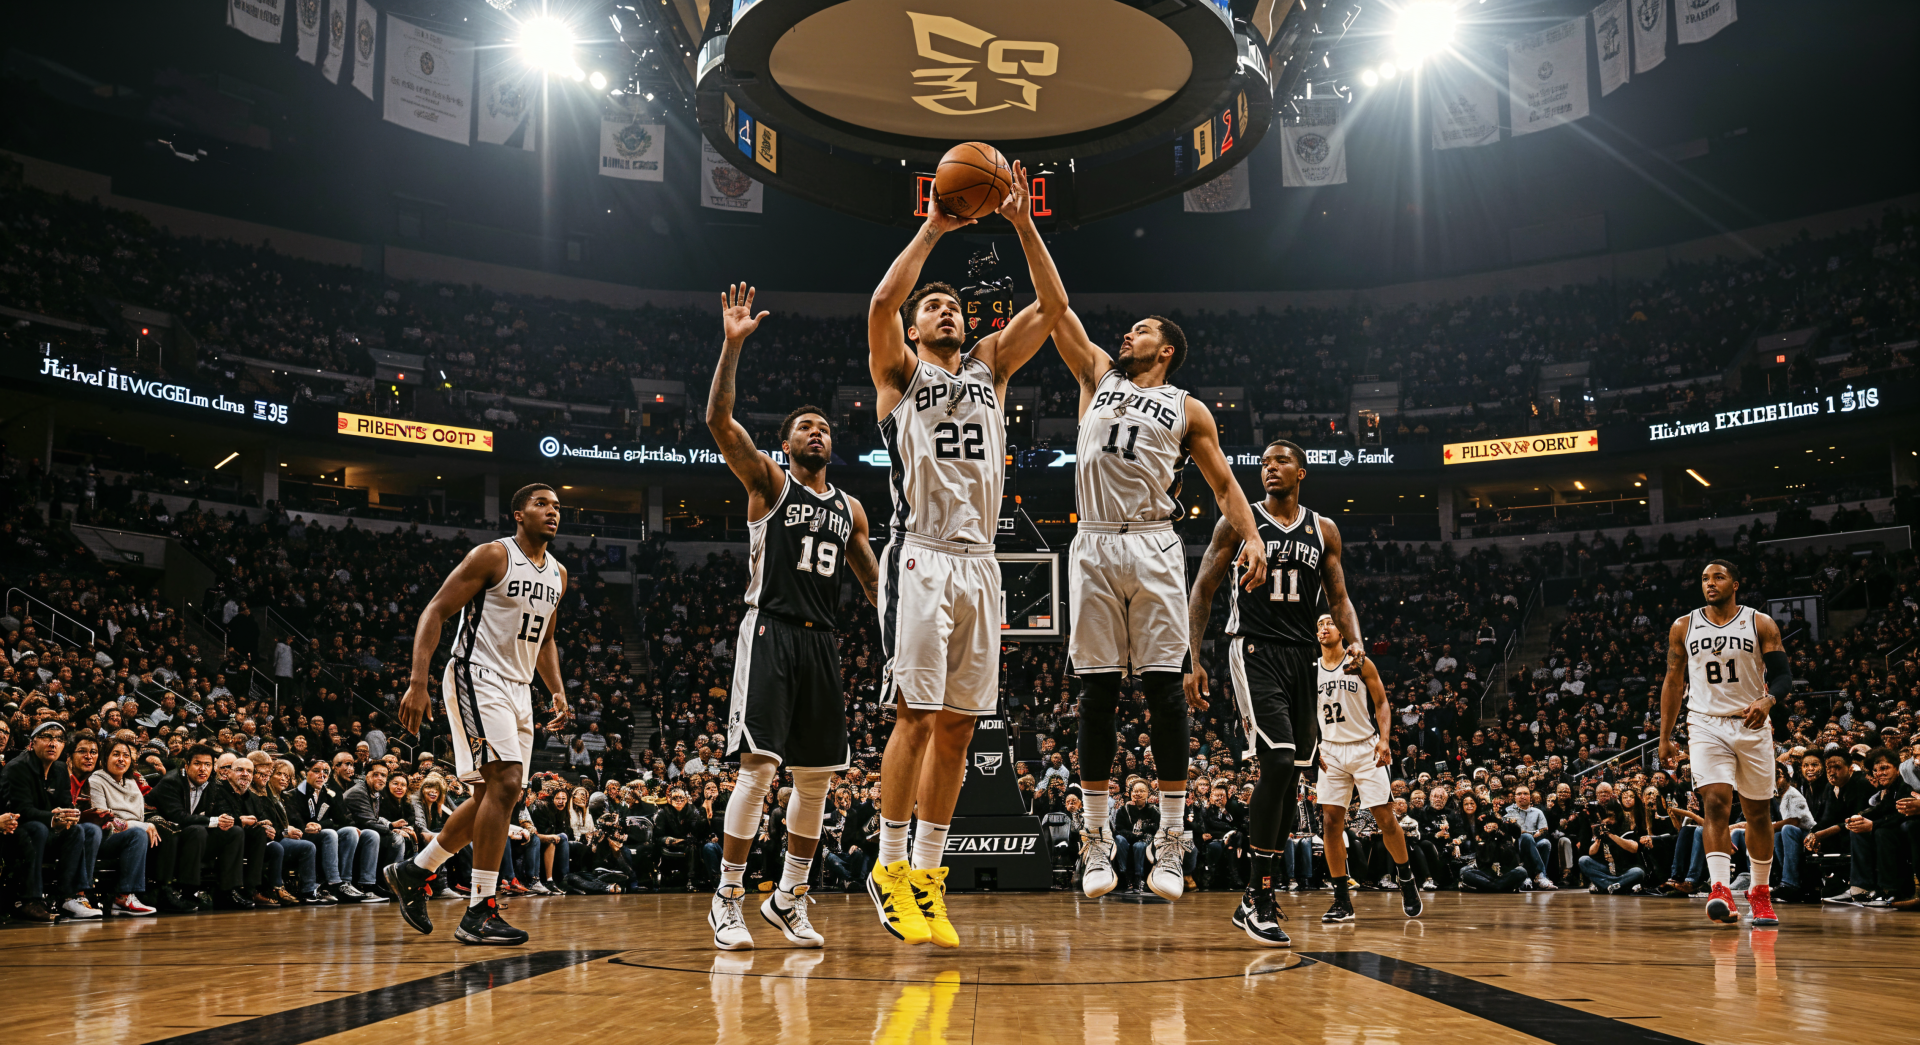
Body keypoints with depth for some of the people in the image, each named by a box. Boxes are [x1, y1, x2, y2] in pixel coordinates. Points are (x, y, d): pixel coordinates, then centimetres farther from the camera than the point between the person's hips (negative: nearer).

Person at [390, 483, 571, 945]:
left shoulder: (557, 574, 12)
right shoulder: (492, 556, -10)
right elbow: (434, 612, -12)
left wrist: (557, 691, 10)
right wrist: (418, 683, -20)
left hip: (518, 689, 9)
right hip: (478, 677, -9)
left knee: (491, 796, 12)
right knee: (505, 783, -20)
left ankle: (412, 872, 30)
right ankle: (479, 912, -15)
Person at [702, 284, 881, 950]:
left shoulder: (850, 509, 18)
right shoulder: (768, 484, 4)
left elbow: (874, 581, 24)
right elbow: (719, 421, -11)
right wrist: (732, 344, -19)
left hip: (822, 643, 6)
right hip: (770, 632, -5)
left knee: (816, 776, 5)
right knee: (759, 766, -14)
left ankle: (789, 899, 19)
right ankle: (727, 901, -4)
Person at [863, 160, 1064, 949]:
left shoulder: (990, 368, 20)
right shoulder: (900, 372, 9)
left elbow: (1052, 306, 10)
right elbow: (883, 300, -11)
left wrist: (1024, 226, 2)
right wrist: (933, 228, -8)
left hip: (980, 563, 5)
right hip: (921, 557, -5)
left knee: (956, 725, 4)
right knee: (916, 717, -9)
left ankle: (927, 872, 10)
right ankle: (891, 867, -1)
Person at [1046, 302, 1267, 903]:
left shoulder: (1188, 410, 14)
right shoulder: (1099, 375, 20)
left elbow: (1223, 482, 12)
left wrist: (1251, 535, -4)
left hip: (1154, 549, -1)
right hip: (1093, 546, 2)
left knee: (1164, 688, -6)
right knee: (1096, 692, 0)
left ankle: (1171, 843, -1)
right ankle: (1097, 843, 5)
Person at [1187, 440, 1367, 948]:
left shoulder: (1323, 530, 11)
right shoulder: (1238, 521, 1)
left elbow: (1338, 598, 13)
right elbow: (1203, 591, 1)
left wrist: (1355, 640, -8)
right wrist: (1193, 659, -8)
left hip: (1303, 657, 5)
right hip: (1255, 652, -5)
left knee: (1289, 777, 6)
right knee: (1278, 762, -21)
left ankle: (1254, 899, 17)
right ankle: (1260, 895, -12)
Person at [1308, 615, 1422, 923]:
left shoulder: (1361, 664, -2)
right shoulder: (1310, 671, 5)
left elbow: (1381, 704, 0)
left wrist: (1384, 740, -15)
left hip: (1365, 748, -2)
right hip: (1331, 752, 2)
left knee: (1386, 818, -4)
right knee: (1331, 822, -6)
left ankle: (1406, 879, 19)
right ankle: (1342, 900, -1)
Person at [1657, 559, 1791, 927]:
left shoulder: (1761, 624, 1)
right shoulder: (1683, 627, 5)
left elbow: (1783, 676, -4)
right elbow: (1673, 683, 11)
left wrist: (1765, 701, -26)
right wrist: (1665, 737, 9)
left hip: (1751, 726, 0)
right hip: (1706, 725, 0)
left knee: (1758, 813, 9)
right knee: (1715, 802, -18)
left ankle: (1759, 893, 25)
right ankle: (1720, 890, -26)